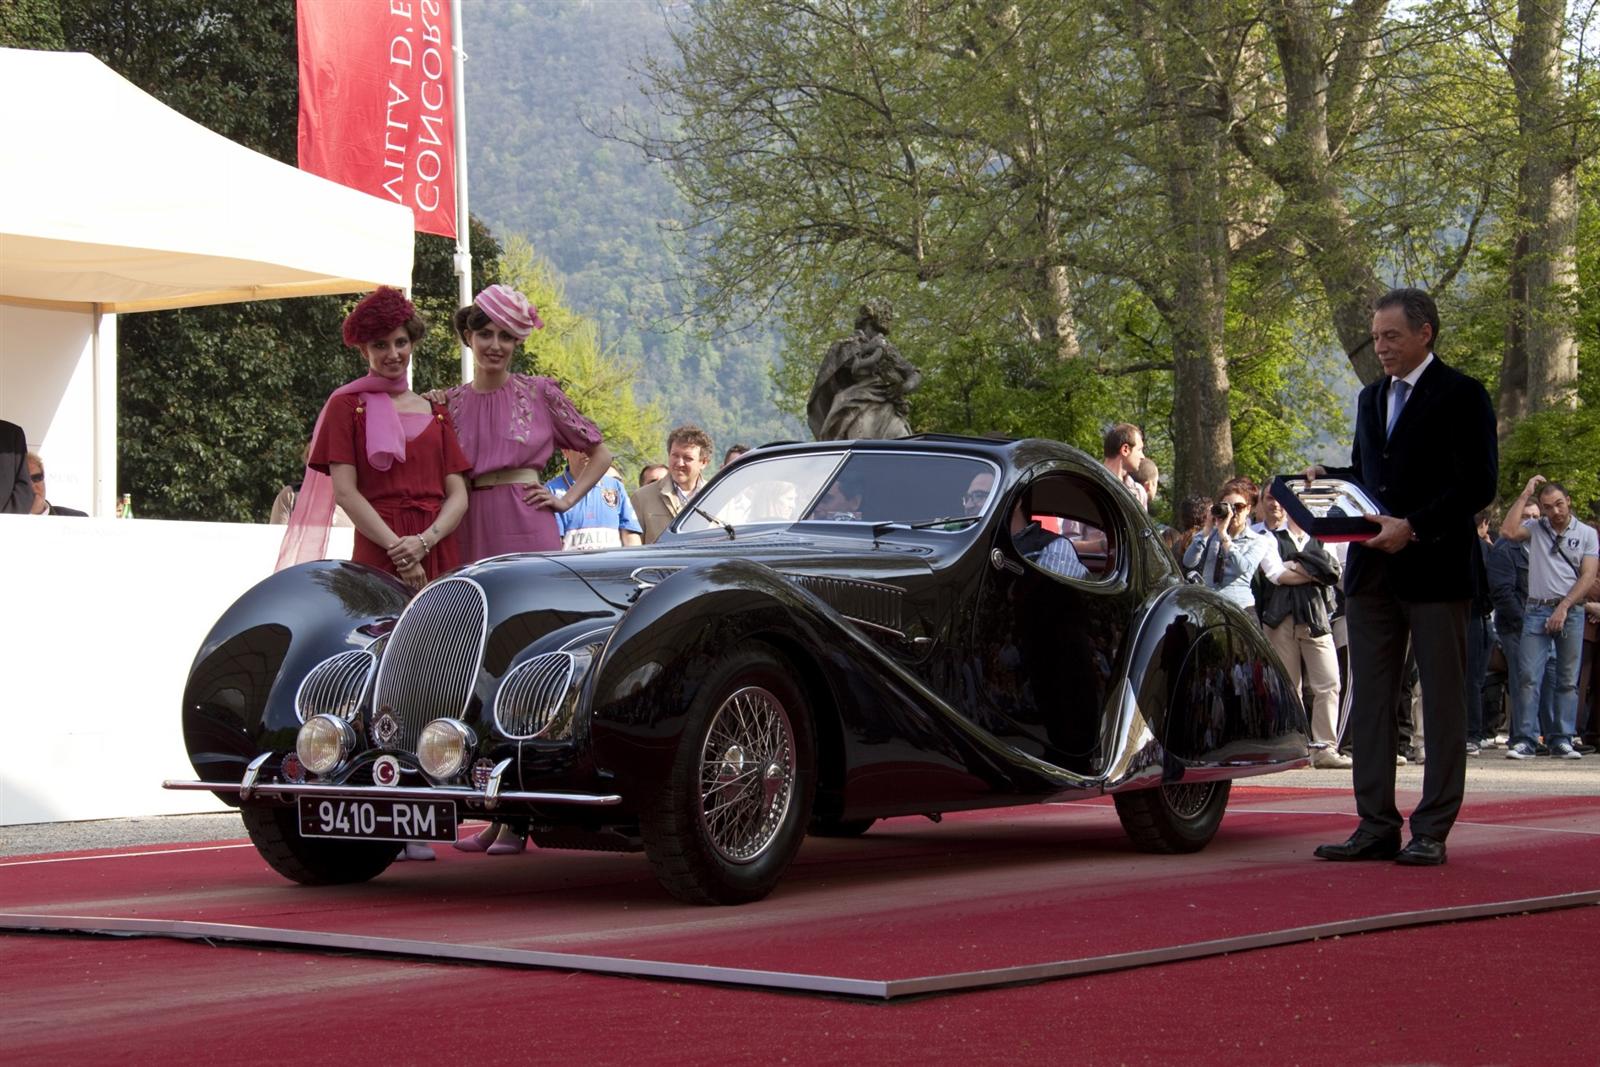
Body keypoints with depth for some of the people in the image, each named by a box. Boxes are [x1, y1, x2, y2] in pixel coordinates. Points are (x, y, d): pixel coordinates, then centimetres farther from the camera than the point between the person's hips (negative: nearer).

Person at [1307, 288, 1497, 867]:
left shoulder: (1461, 395, -4)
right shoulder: (1371, 398, 18)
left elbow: (1477, 485, -11)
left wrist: (1412, 527, -19)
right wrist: (1325, 479, 3)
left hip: (1436, 569, -7)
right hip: (1372, 572, 7)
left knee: (1442, 701, 1)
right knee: (1368, 700, 4)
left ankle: (1431, 832, 4)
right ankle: (1376, 828, 8)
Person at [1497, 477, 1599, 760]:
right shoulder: (1535, 528, 8)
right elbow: (1508, 532, -10)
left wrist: (1563, 607, -11)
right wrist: (1525, 495, -5)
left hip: (1570, 611, 0)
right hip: (1538, 610, 0)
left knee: (1568, 680, 3)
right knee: (1528, 677, -8)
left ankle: (1561, 740, 7)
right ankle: (1524, 740, -8)